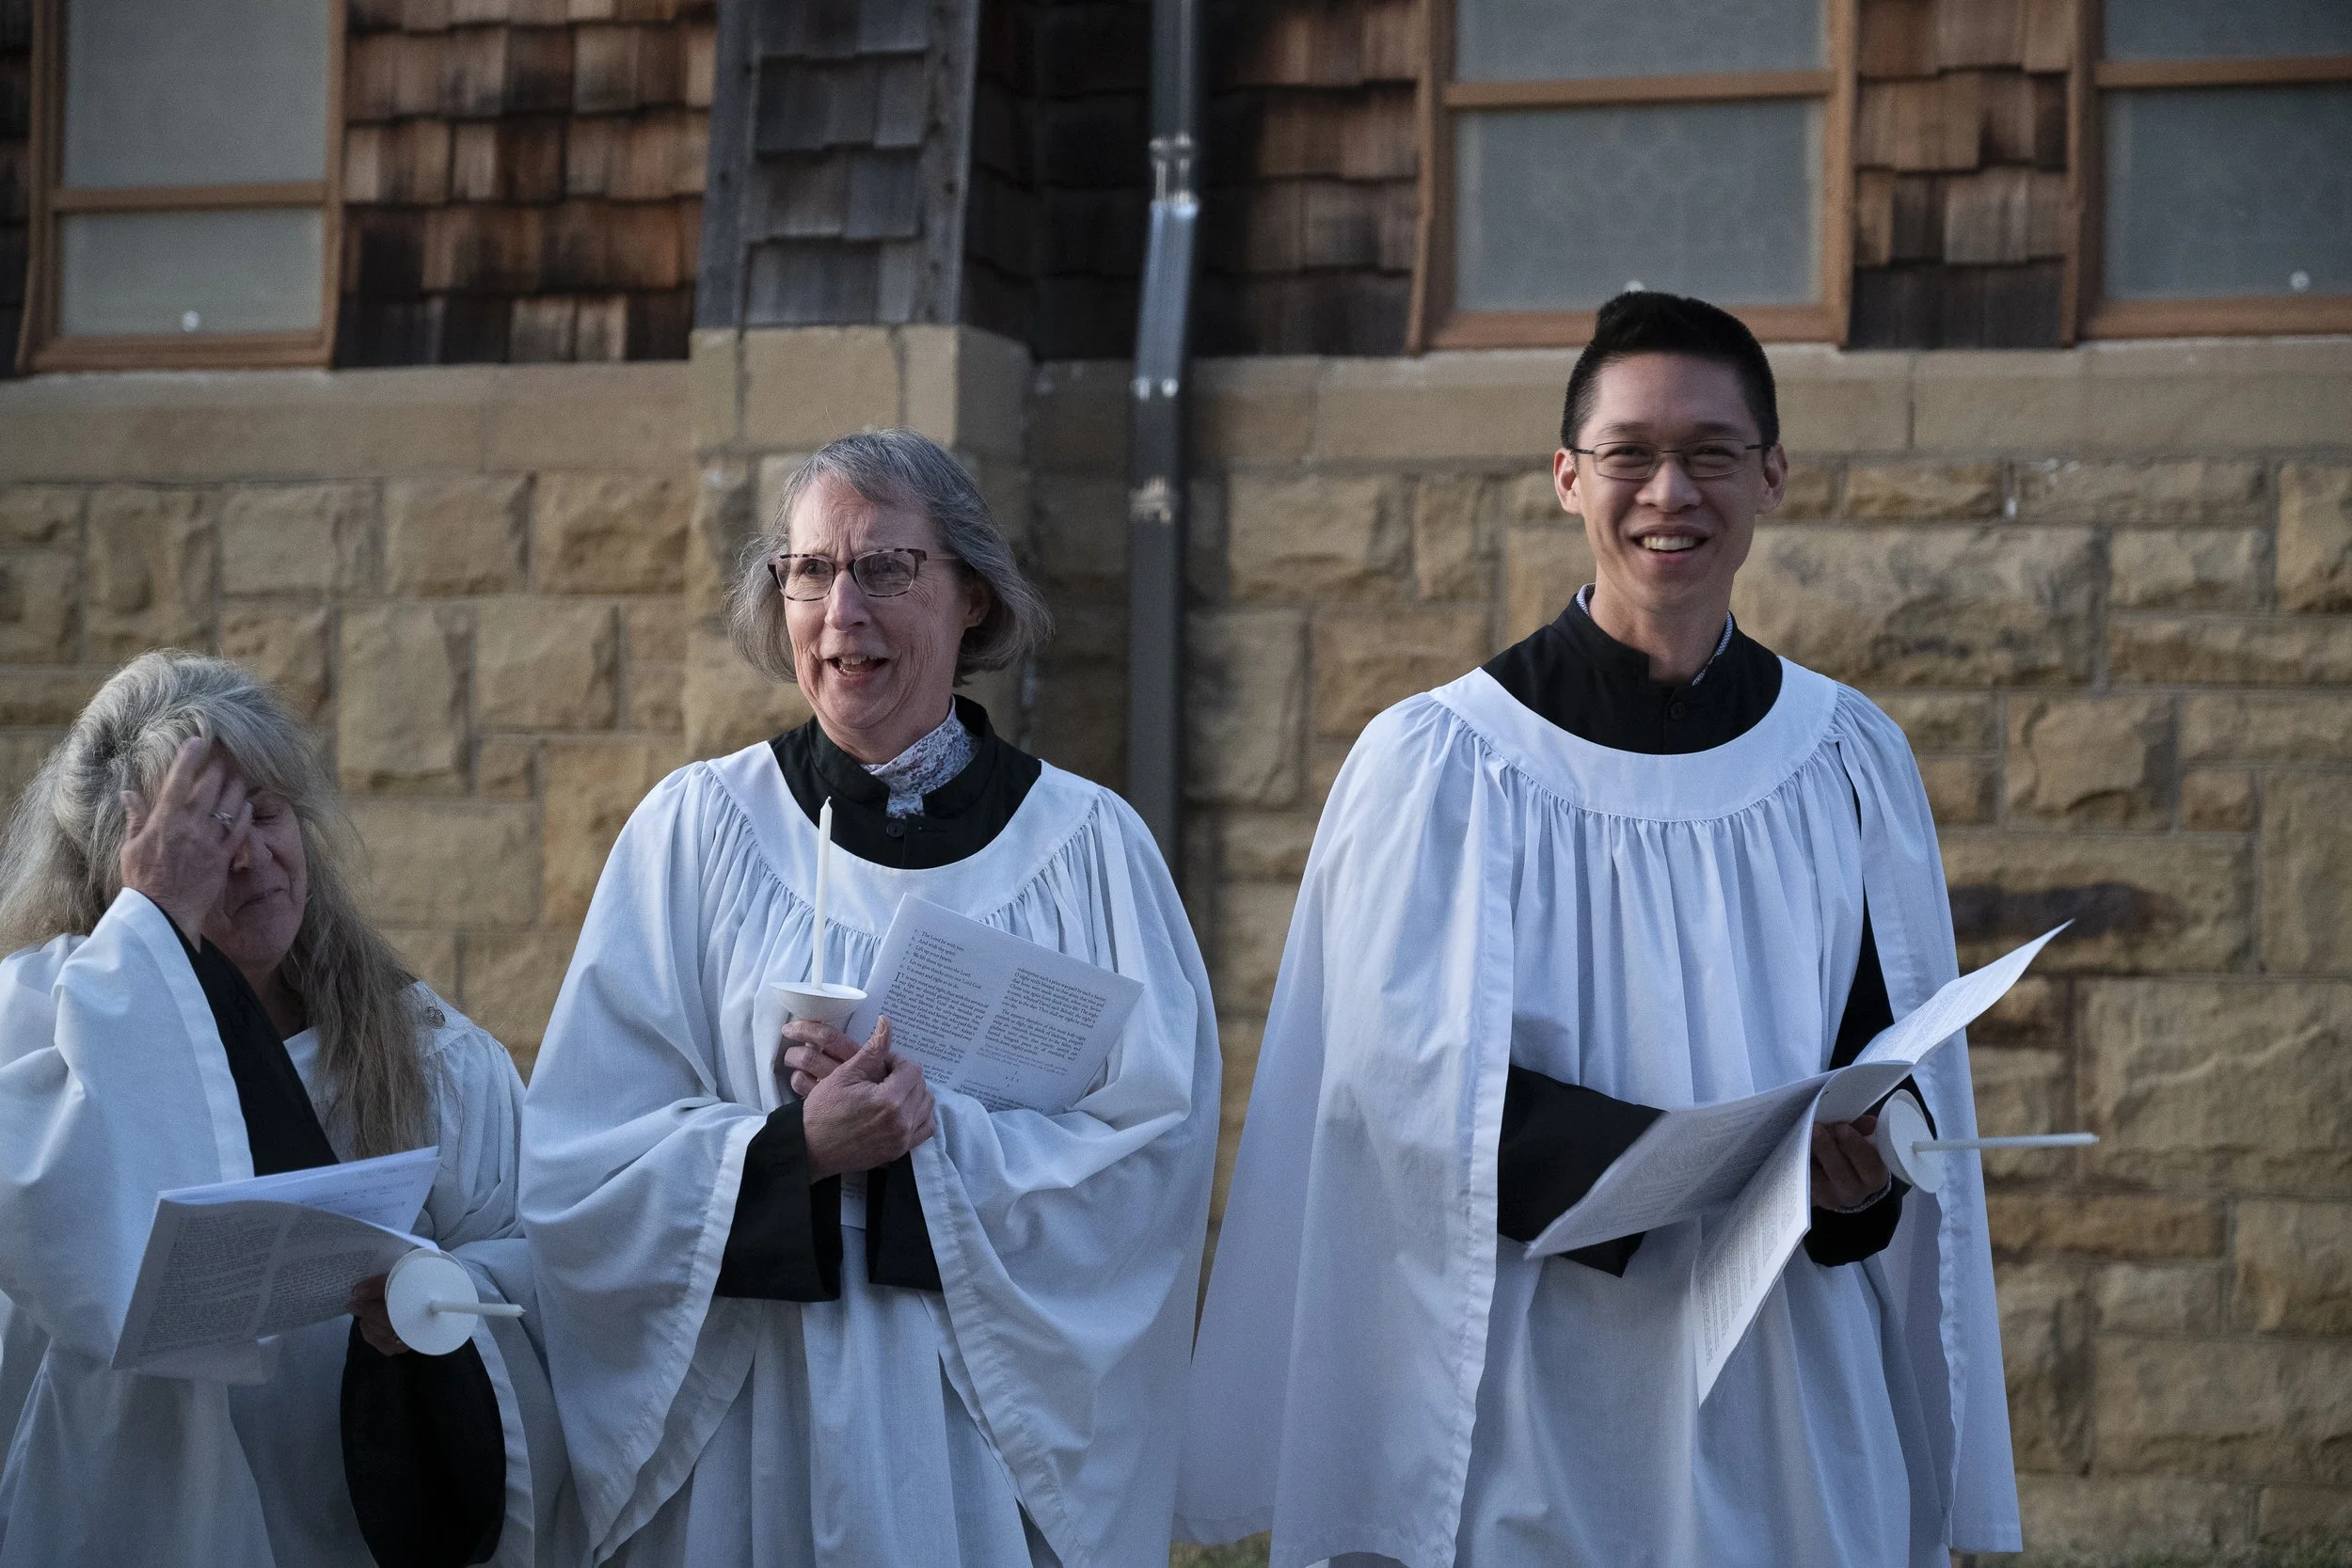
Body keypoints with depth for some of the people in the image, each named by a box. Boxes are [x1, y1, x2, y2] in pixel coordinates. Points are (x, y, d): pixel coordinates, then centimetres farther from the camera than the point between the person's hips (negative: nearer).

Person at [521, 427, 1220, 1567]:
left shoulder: (1085, 844, 1)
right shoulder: (695, 830, 0)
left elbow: (1158, 1157, -4)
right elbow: (571, 1166, -4)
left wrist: (928, 1139, -16)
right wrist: (797, 1150, -19)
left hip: (997, 1446, 0)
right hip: (752, 1442, 0)